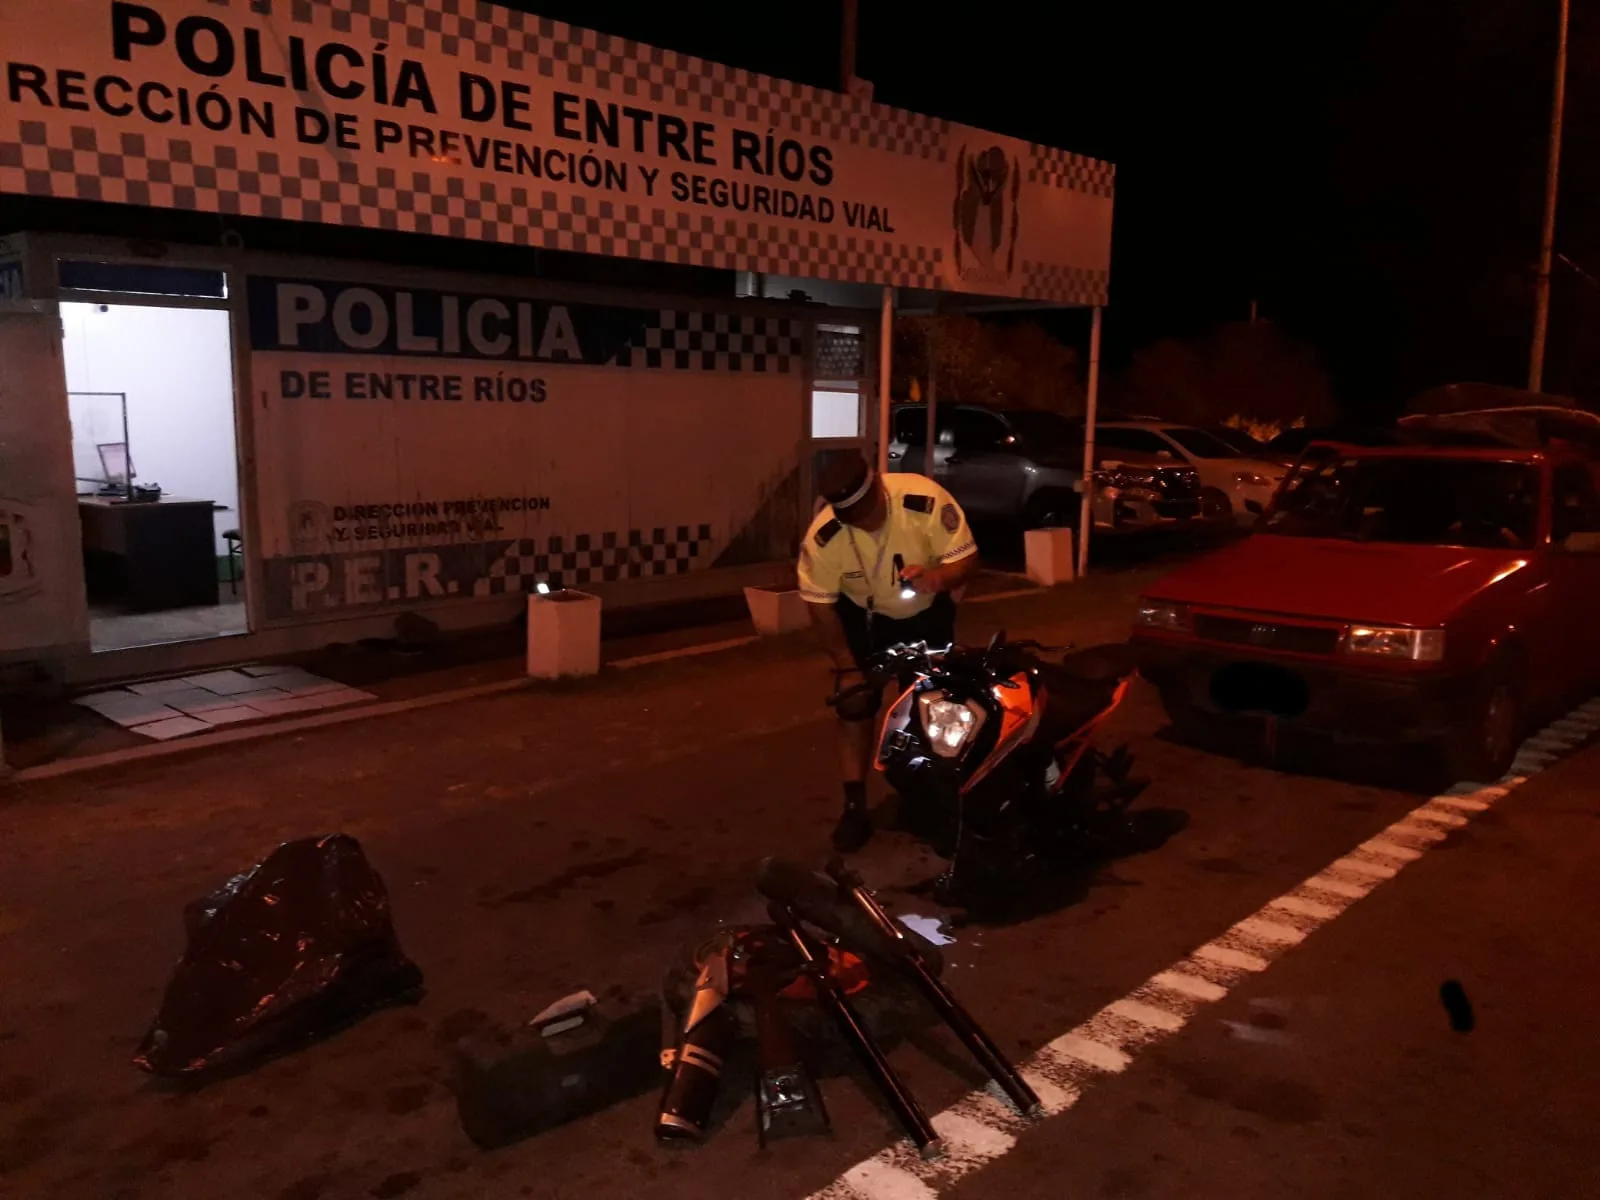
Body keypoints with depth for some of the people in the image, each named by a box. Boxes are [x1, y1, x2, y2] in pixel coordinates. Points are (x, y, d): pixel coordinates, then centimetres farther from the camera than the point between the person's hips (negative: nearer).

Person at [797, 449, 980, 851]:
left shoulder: (926, 499, -35)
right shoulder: (822, 537, -31)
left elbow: (967, 559, -26)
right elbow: (820, 605, -17)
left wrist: (937, 578, -48)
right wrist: (847, 665, -15)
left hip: (928, 615, 0)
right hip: (863, 619, 0)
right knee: (855, 706, -5)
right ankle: (855, 807, 7)